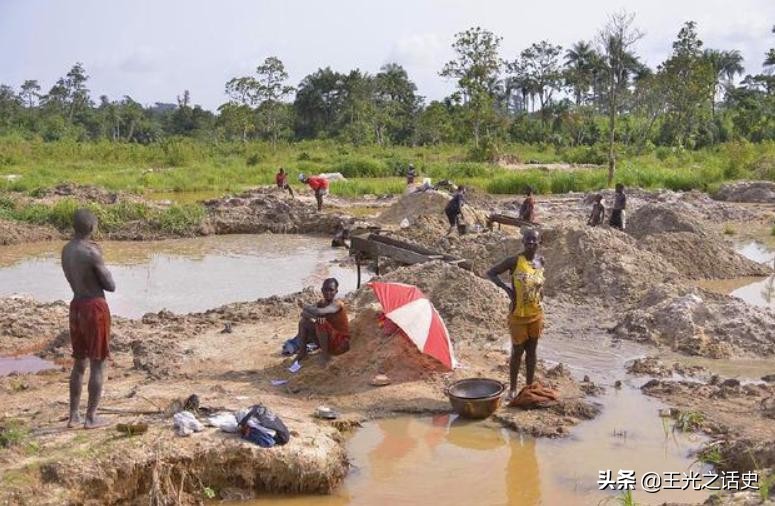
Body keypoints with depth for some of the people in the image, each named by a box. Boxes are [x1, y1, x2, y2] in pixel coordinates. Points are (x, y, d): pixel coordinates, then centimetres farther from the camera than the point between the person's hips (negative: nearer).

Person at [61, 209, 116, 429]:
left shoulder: (66, 250, 6)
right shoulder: (92, 252, -18)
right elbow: (110, 286, -11)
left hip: (77, 306, 8)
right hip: (95, 308, -8)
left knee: (79, 363, 18)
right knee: (98, 365, 2)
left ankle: (73, 415, 22)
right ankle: (91, 417, 5)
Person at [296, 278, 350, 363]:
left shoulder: (337, 303, -19)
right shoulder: (321, 303, 2)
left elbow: (319, 312, -36)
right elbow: (303, 313, -10)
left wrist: (306, 307, -16)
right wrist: (315, 316, -31)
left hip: (340, 343, -8)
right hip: (327, 342, 8)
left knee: (321, 323, -30)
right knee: (303, 321, 3)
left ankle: (325, 354, -18)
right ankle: (303, 351, 6)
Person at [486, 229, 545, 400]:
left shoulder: (541, 260, 2)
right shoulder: (514, 261, -13)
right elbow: (491, 273, -10)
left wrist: (541, 306, 11)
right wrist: (507, 288, -20)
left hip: (536, 314, 5)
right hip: (518, 315, -5)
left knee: (532, 351, 13)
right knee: (517, 351, 4)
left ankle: (529, 386, 24)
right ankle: (512, 388, 16)